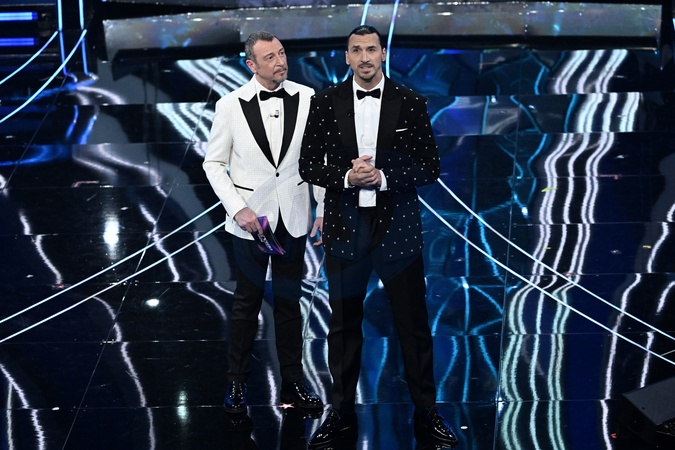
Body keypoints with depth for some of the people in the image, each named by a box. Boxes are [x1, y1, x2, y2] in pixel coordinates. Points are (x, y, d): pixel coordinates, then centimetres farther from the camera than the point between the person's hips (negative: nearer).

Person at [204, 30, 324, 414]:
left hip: (293, 218, 1)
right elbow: (214, 163, -1)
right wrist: (237, 209, -11)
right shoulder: (231, 105, -8)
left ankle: (293, 382, 23)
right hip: (250, 218, -1)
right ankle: (237, 383, 22)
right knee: (247, 303, 9)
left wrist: (325, 208, -1)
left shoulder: (307, 98, -5)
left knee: (289, 301, 12)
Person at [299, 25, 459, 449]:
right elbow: (309, 165, 3)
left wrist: (383, 176, -16)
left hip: (397, 226, -1)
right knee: (344, 325, 9)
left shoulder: (411, 103, 0)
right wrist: (346, 177, -15)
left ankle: (426, 414, 15)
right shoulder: (326, 102, 2)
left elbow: (430, 166, -1)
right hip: (345, 226, 1)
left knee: (414, 323, 4)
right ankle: (342, 415, 19)